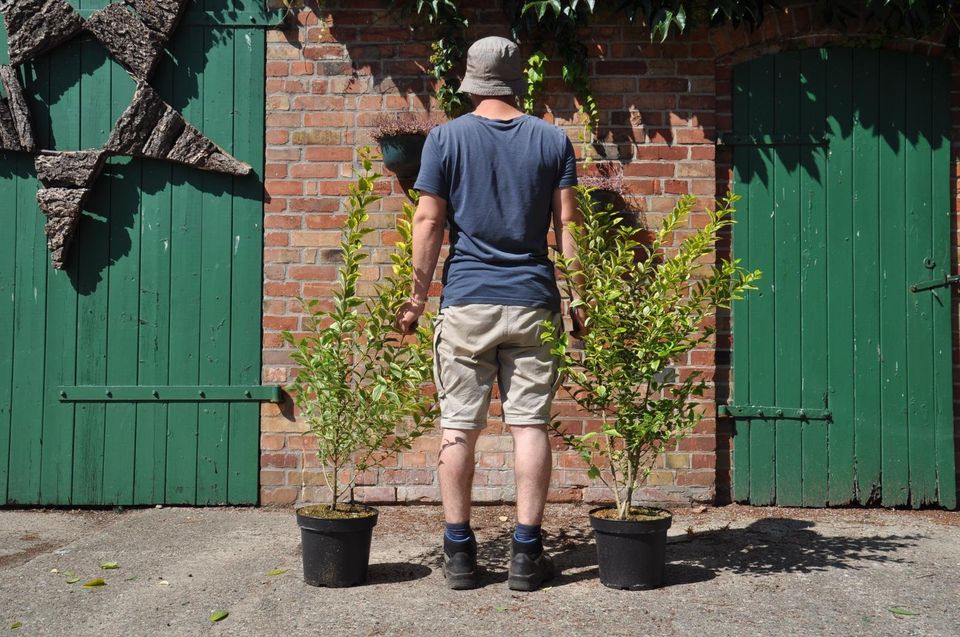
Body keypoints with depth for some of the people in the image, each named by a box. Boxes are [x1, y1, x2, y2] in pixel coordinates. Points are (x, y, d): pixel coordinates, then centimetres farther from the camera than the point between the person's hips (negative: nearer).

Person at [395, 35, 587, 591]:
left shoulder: (446, 138, 2)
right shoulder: (553, 140, 6)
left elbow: (429, 221, -1)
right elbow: (567, 224, 3)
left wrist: (418, 297, 5)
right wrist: (577, 300, 8)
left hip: (465, 301, -1)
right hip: (533, 302, 1)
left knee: (459, 426, 5)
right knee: (530, 424, 4)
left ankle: (460, 552, 10)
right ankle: (527, 553, 7)